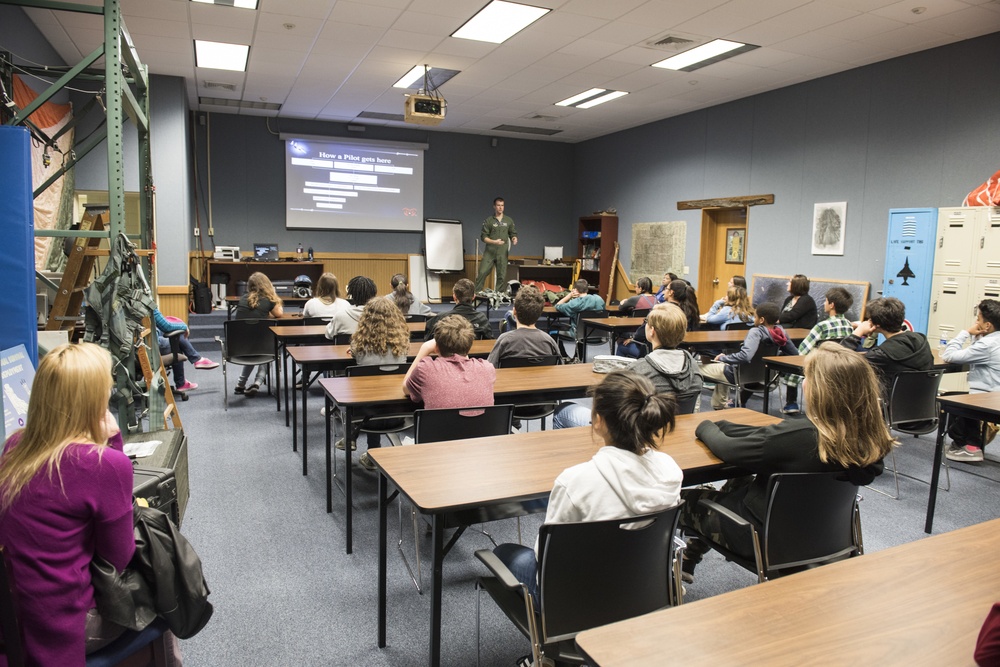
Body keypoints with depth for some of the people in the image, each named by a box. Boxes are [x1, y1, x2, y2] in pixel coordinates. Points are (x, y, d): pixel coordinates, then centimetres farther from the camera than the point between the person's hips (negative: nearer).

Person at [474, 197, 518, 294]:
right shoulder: (489, 220, 3)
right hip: (489, 251, -2)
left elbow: (513, 233, 16)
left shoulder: (509, 220, 11)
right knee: (483, 272, -9)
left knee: (502, 276, 2)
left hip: (503, 252, 2)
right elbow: (483, 236, -1)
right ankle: (477, 292, -1)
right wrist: (494, 242, -17)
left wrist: (514, 238, -8)